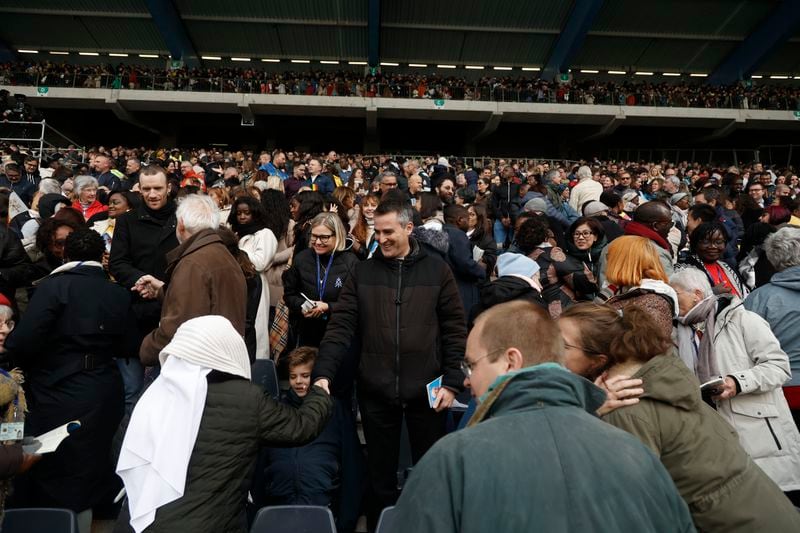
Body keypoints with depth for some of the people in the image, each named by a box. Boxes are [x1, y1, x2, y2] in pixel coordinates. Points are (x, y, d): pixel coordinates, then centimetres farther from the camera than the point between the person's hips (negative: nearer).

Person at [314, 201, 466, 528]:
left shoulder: (436, 270, -1)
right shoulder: (363, 272, 2)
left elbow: (455, 329, -1)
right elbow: (341, 326, -3)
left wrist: (452, 382, -6)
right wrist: (324, 373, -15)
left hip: (426, 390, -1)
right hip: (375, 391, 1)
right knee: (380, 474, 16)